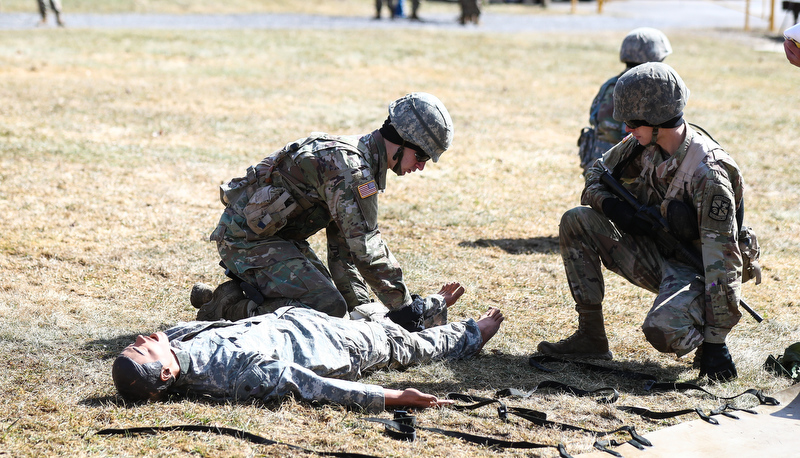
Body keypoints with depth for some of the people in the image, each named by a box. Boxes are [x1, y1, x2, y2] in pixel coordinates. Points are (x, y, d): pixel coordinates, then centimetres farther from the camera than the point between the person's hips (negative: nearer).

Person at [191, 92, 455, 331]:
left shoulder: (360, 159, 10)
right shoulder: (350, 167, -23)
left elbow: (343, 242, 14)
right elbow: (366, 247, -26)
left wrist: (360, 304, 8)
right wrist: (403, 306, -18)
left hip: (275, 232, 11)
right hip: (246, 239, -11)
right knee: (328, 308, -19)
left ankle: (236, 291, 14)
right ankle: (225, 308, -12)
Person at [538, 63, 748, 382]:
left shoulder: (708, 174, -29)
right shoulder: (643, 145, -6)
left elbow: (723, 260, -30)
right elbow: (597, 174, 11)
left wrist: (716, 341, -31)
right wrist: (613, 207, -15)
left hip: (692, 270, -7)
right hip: (653, 256, 8)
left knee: (663, 331, -37)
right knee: (576, 221, -8)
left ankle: (702, 337, 2)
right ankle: (591, 337, -5)